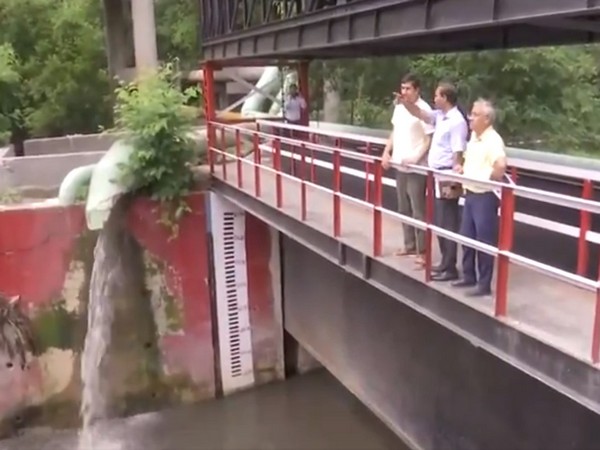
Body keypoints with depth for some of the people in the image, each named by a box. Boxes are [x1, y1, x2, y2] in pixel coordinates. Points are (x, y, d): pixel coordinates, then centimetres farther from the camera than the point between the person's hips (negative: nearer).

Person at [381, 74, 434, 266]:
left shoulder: (423, 109, -14)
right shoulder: (399, 107, 8)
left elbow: (429, 139, -14)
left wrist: (416, 158, -24)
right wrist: (386, 152, 6)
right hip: (399, 165, 8)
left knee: (418, 210, -3)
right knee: (404, 209, 15)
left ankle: (422, 251, 5)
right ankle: (409, 245, 27)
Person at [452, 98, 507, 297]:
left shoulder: (493, 140, -19)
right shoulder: (474, 136, 10)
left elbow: (501, 166, -36)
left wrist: (490, 179, -20)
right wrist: (462, 168, 6)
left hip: (485, 197, -9)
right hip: (471, 194, 9)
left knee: (484, 241, 1)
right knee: (466, 237, 16)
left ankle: (484, 284, 11)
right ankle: (469, 276, 30)